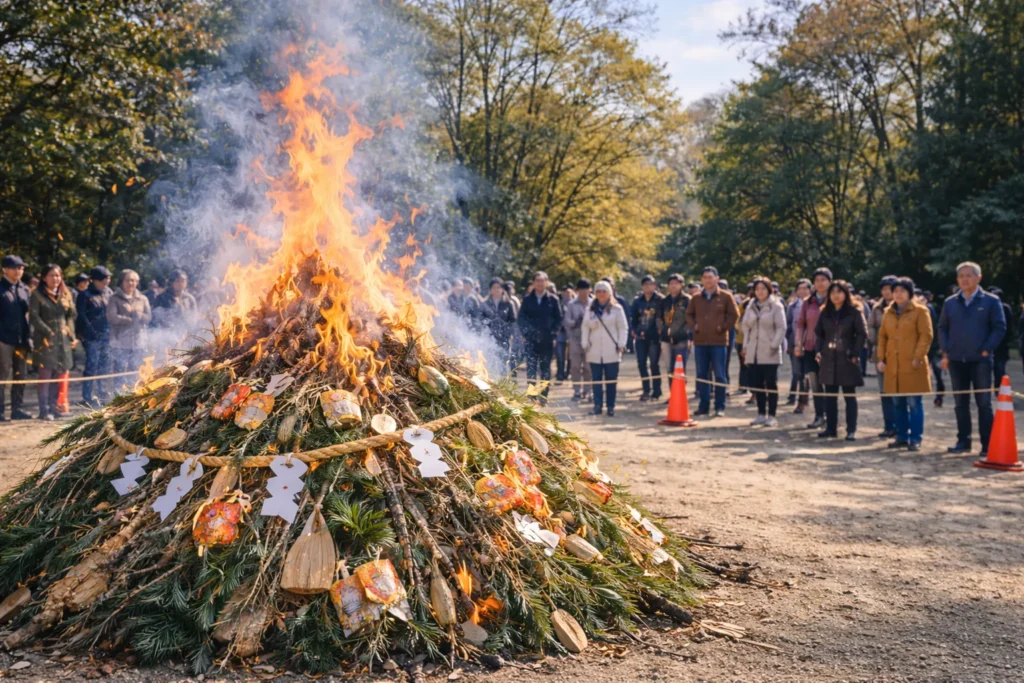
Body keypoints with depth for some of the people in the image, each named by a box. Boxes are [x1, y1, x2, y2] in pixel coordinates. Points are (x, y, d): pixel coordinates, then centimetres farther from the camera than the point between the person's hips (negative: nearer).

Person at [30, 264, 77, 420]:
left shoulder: (65, 294, 14)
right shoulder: (37, 295, 0)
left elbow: (71, 316, 14)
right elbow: (34, 316, -7)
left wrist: (71, 335, 2)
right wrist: (48, 332, -14)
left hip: (63, 340, 5)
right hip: (45, 340, -5)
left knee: (59, 374, 4)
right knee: (46, 375, -6)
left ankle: (53, 406, 11)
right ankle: (44, 410, -4)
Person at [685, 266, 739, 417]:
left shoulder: (726, 296, 0)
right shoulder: (696, 298, 11)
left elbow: (734, 315, 0)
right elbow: (689, 314, 19)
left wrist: (723, 327, -6)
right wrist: (693, 326, 3)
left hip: (719, 342, -4)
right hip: (700, 341, 4)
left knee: (720, 375, -1)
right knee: (702, 375, 7)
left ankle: (720, 407, 4)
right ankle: (704, 406, 14)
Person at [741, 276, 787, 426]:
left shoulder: (776, 306, -2)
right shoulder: (751, 306, 13)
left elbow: (781, 328, -5)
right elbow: (746, 326, 15)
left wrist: (774, 345, -13)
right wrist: (745, 345, 8)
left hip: (769, 353, -5)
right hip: (753, 353, 5)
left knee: (771, 384, -1)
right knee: (756, 384, 6)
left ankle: (771, 416, 4)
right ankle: (761, 414, 17)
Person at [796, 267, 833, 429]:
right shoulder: (808, 302, 10)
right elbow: (800, 324, 11)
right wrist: (799, 344, 1)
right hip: (810, 349, 4)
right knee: (814, 384, 5)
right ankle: (819, 416, 13)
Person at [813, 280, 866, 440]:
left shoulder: (854, 312, -3)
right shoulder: (825, 312, 10)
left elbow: (862, 334, -6)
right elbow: (818, 333, 15)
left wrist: (854, 354, -11)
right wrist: (818, 351, 3)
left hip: (847, 359, -4)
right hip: (828, 359, 5)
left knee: (849, 395, 1)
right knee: (830, 395, 8)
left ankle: (851, 430, 4)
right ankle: (831, 428, 16)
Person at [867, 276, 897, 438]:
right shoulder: (877, 308, 11)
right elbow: (870, 327, 10)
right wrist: (875, 341, -4)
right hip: (881, 355, 5)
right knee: (885, 392, 8)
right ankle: (889, 426, 14)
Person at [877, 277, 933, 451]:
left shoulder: (920, 311, -1)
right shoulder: (888, 312, 14)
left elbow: (926, 336, -6)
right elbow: (882, 336, 17)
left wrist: (917, 357, -14)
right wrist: (881, 358, 7)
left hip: (912, 366, -5)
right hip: (893, 366, 5)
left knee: (914, 403, -4)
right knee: (897, 403, 8)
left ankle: (915, 439, 3)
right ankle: (902, 437, 18)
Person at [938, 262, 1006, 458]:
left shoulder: (991, 301, 0)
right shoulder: (950, 303, 10)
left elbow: (999, 328, -2)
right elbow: (942, 328, 12)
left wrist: (986, 350, -11)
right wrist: (945, 353, 2)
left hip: (980, 360, -3)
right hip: (956, 360, 4)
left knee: (984, 403, -1)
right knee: (960, 403, 8)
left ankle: (987, 444, 3)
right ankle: (963, 441, 15)